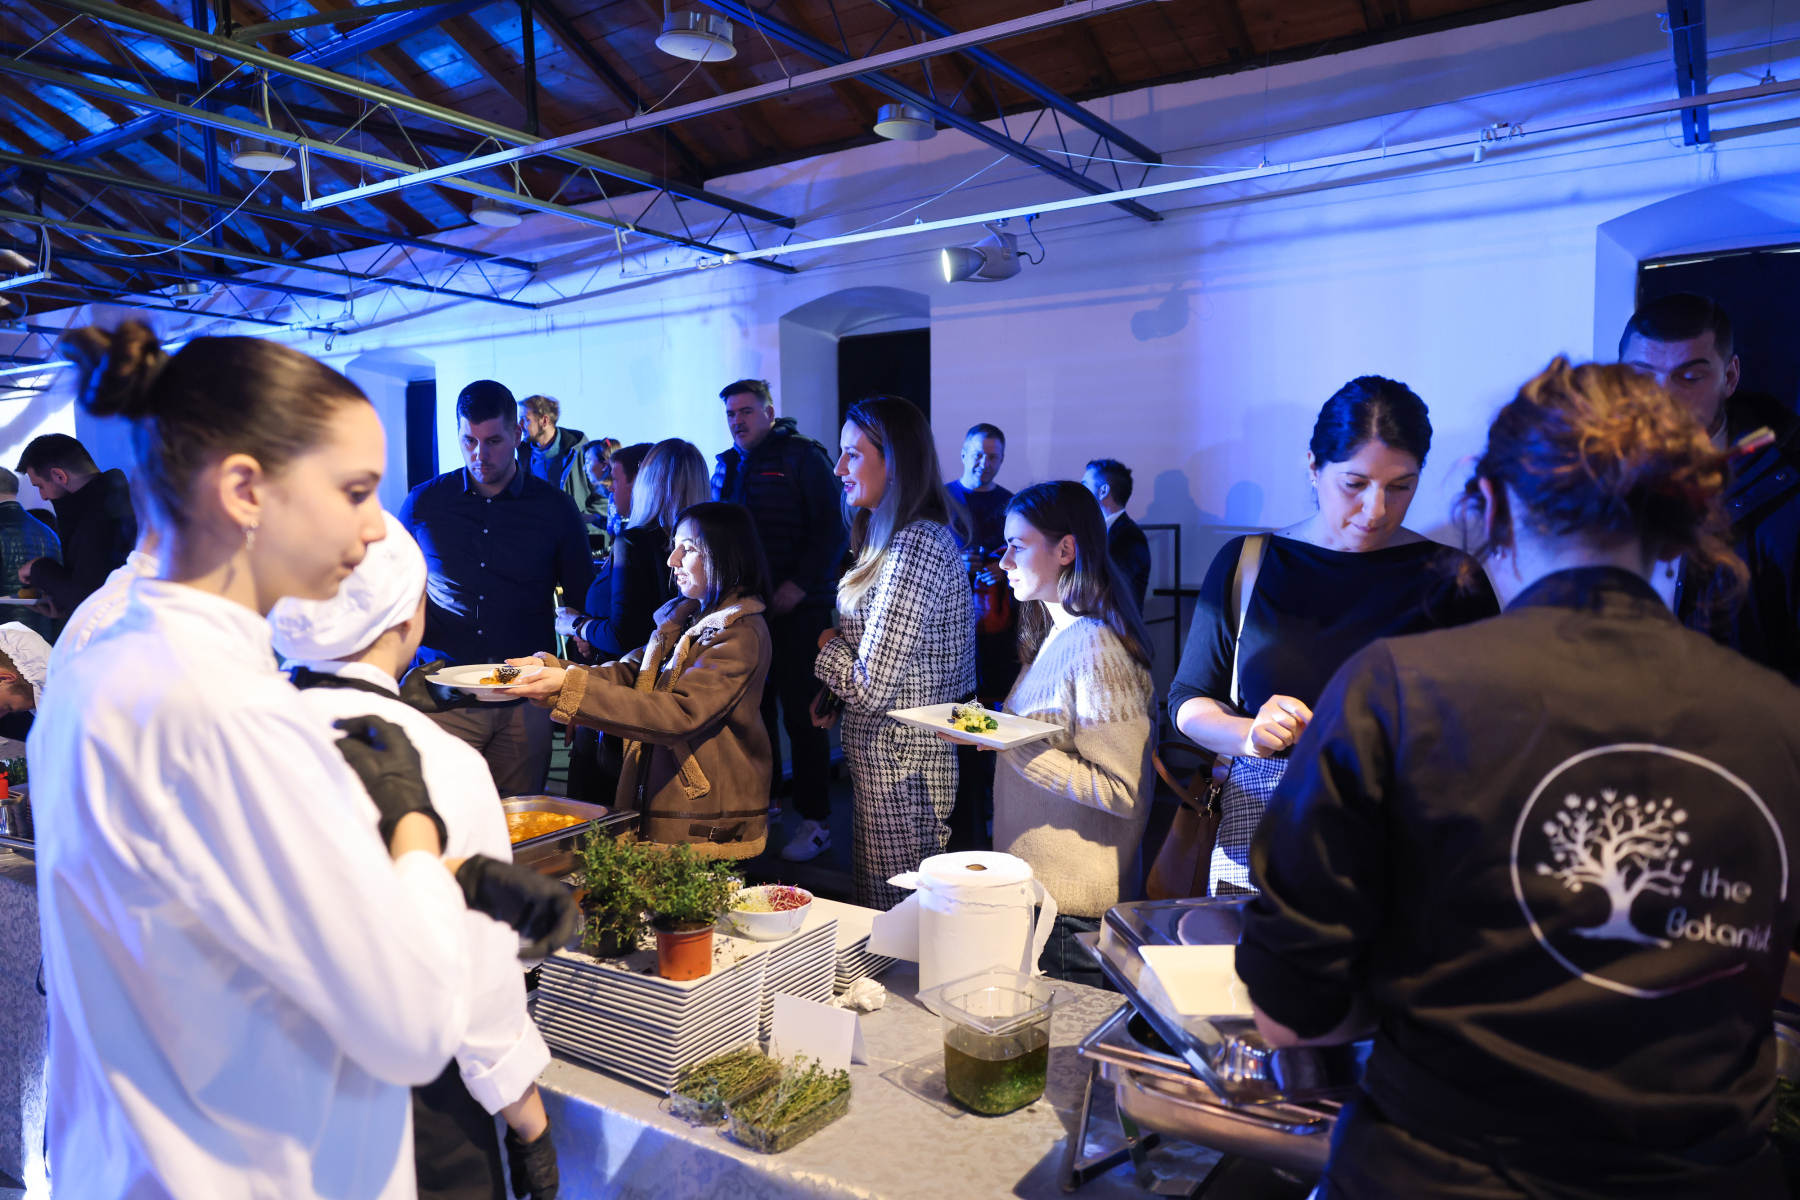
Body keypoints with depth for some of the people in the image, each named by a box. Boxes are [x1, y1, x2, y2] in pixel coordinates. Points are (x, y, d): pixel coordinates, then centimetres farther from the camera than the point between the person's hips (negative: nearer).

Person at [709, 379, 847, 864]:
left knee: (801, 713, -4)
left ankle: (816, 820, 5)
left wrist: (798, 586, -18)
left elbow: (830, 529, -10)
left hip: (798, 607, -6)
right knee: (754, 709, 12)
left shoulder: (803, 457, -4)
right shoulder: (726, 465, 15)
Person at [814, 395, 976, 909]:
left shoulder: (914, 547, -22)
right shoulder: (925, 534, 10)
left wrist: (826, 644, -5)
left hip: (898, 756, -10)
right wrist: (836, 690, 7)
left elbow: (870, 687, -23)